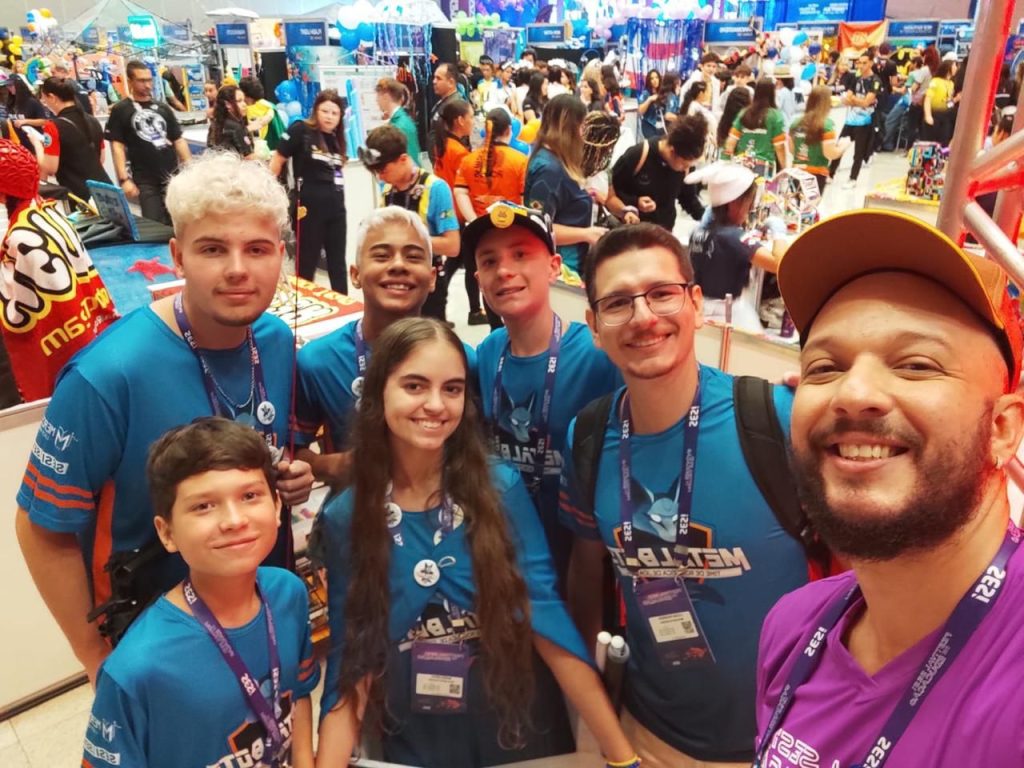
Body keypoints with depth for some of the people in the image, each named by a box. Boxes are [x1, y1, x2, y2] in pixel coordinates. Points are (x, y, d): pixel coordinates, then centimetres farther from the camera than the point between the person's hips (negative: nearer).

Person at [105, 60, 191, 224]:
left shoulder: (163, 108, 14)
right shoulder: (120, 110, 1)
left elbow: (178, 140, 15)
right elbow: (117, 145, -5)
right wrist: (124, 179, -14)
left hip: (173, 177, 4)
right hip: (145, 182, -4)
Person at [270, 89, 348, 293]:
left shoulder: (336, 139, 10)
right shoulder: (300, 130, -8)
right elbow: (277, 160, -7)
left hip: (336, 206, 6)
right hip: (308, 206, -6)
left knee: (338, 262, 13)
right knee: (307, 263, 4)